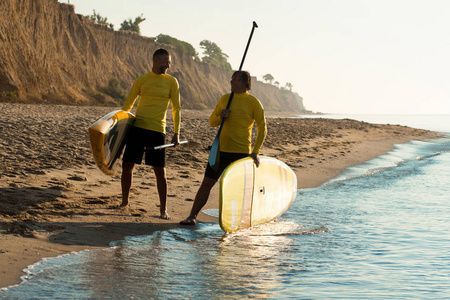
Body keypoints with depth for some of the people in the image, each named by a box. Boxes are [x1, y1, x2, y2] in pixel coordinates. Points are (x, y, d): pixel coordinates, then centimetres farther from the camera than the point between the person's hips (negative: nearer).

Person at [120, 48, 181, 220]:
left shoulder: (171, 82, 5)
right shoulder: (141, 80, 8)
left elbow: (176, 108, 4)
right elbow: (128, 104, 14)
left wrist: (176, 133, -3)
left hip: (157, 130, -2)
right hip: (137, 127, 2)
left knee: (160, 170, -3)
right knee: (127, 165, 2)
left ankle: (163, 209, 6)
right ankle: (124, 201, 21)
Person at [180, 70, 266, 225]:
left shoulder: (253, 102, -4)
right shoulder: (224, 99, 10)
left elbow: (262, 128, -3)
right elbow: (212, 122, 15)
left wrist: (255, 152, -9)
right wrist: (221, 117, -8)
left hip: (241, 153, -4)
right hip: (221, 149, 4)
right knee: (207, 183, 2)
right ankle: (192, 216, 7)